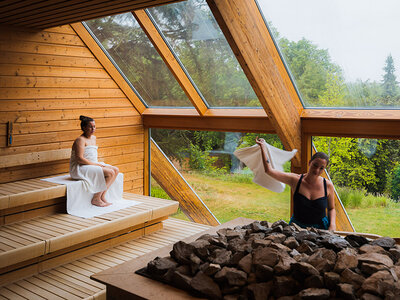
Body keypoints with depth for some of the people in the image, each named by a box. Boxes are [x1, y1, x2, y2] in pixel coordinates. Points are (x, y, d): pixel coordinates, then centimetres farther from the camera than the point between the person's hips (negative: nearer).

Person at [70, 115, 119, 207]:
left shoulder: (93, 138, 16)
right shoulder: (80, 140, -13)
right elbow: (80, 159, -22)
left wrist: (98, 164, 6)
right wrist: (97, 164, -18)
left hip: (92, 165, 10)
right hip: (80, 169, -9)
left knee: (116, 170, -3)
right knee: (110, 173, -23)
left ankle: (102, 196, -1)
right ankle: (96, 199, -11)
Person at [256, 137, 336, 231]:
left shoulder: (328, 185, -3)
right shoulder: (296, 180, -7)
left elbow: (331, 209, 10)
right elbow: (269, 170, -11)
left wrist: (332, 225, -8)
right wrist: (263, 146, -10)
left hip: (320, 228, 0)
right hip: (297, 227, 0)